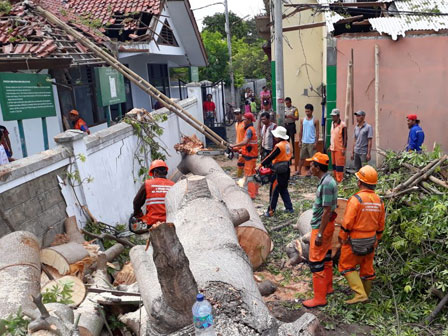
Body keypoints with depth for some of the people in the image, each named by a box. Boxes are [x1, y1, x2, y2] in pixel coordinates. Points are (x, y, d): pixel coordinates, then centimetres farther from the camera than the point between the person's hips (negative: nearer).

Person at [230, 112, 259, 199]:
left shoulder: (249, 130, -17)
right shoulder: (251, 129, 15)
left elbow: (245, 142, -31)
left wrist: (234, 145, -26)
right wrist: (242, 149, 14)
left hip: (250, 156, -10)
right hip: (252, 155, 10)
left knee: (249, 175, -7)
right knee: (252, 173, 18)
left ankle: (251, 194, -4)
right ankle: (255, 191, 28)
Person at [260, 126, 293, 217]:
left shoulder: (279, 146, -19)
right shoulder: (287, 144, 6)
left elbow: (270, 157, -20)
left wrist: (261, 164, -15)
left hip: (279, 172, -8)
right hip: (286, 171, 8)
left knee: (274, 191, 0)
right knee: (283, 190, 21)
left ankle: (271, 211, 4)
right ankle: (289, 208, 24)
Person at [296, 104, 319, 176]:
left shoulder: (315, 121, -5)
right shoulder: (302, 120, 5)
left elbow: (317, 132, -5)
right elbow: (300, 131, 8)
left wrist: (316, 142, -9)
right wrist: (300, 141, 4)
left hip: (312, 142, -3)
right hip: (304, 142, 3)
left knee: (312, 157, 4)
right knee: (302, 157, 9)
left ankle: (311, 171, 16)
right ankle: (299, 170, 17)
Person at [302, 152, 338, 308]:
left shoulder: (326, 184, -24)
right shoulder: (329, 180, 7)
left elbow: (327, 211, -25)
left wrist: (320, 234, -23)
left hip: (321, 227, -10)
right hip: (327, 225, 10)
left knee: (316, 262, -2)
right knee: (326, 257, 21)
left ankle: (319, 298, 7)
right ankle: (327, 287, 36)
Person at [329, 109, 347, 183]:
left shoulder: (343, 125, -11)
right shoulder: (332, 124, 11)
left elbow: (345, 137, -11)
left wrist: (344, 148, -15)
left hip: (339, 148, -7)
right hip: (333, 148, 7)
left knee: (339, 165, -4)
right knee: (334, 164, 12)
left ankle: (339, 181, 1)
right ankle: (335, 179, 20)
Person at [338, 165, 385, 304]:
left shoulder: (356, 199, -21)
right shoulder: (378, 200, 1)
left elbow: (347, 222, -19)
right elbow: (380, 225, 9)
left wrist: (342, 237, -5)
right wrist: (376, 239, 21)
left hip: (354, 241, -7)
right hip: (371, 240, 7)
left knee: (347, 266, 7)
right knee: (367, 267, 18)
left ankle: (360, 293, -1)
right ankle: (366, 293, 31)